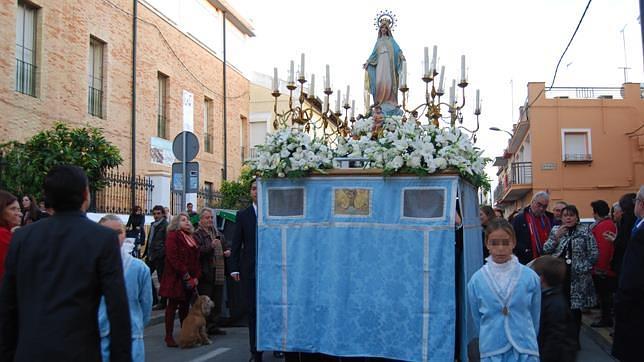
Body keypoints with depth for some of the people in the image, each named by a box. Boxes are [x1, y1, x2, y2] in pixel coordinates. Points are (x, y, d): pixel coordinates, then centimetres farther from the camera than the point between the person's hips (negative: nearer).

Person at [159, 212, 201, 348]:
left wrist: (196, 276, 4)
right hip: (176, 278, -7)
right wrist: (185, 275, -17)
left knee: (185, 306, 12)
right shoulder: (173, 236, -8)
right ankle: (169, 336, 4)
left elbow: (196, 258, 17)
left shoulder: (191, 237, 17)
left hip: (189, 279, 7)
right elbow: (173, 258, -16)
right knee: (173, 305, -2)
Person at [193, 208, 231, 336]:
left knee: (217, 302, 11)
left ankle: (214, 326, 20)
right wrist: (211, 246, -28)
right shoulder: (197, 234, -5)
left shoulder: (218, 233, 18)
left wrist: (227, 251, 9)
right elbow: (198, 252, -19)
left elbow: (226, 247, 30)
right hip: (205, 275, -7)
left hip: (218, 273, 7)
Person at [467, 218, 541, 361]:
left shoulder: (530, 277, -4)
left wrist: (528, 340, 12)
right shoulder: (476, 280, -4)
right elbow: (476, 319, 7)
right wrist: (489, 339, 12)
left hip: (524, 350, 0)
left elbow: (535, 317, 6)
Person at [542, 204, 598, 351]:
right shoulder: (555, 230, 9)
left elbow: (594, 254, -1)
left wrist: (582, 267, -6)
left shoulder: (585, 231, 2)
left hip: (577, 277, -2)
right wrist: (556, 237, -9)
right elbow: (546, 250, 3)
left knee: (575, 308, 3)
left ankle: (575, 338, 14)